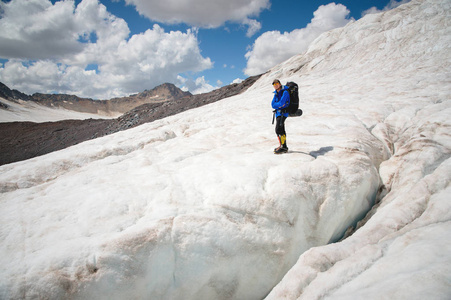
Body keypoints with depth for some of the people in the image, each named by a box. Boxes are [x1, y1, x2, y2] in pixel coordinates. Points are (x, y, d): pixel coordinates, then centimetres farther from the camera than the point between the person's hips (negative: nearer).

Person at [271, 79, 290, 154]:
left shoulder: (285, 92, -12)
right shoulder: (276, 93, 14)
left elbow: (281, 103, -23)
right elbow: (273, 104, 5)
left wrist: (276, 105, -4)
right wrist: (279, 105, -12)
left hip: (283, 113, -9)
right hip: (278, 112, 9)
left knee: (278, 130, -16)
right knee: (281, 130, 13)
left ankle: (283, 147, -10)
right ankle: (283, 146, 22)